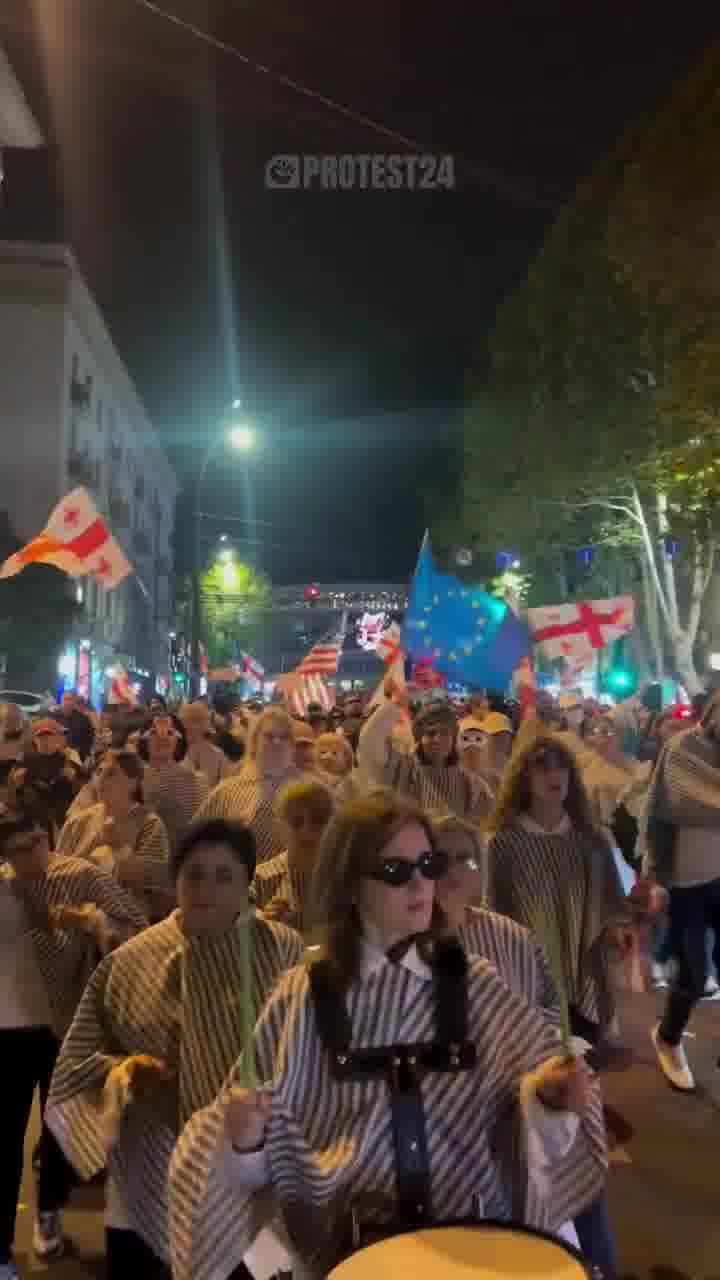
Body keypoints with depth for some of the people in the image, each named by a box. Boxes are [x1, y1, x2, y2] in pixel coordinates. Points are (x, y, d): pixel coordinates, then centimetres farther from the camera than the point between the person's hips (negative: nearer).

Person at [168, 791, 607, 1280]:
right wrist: (246, 1138, -17)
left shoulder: (476, 984, -1)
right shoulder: (304, 998, -4)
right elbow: (276, 1139, 1)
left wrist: (551, 1091, -17)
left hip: (473, 1233, 2)